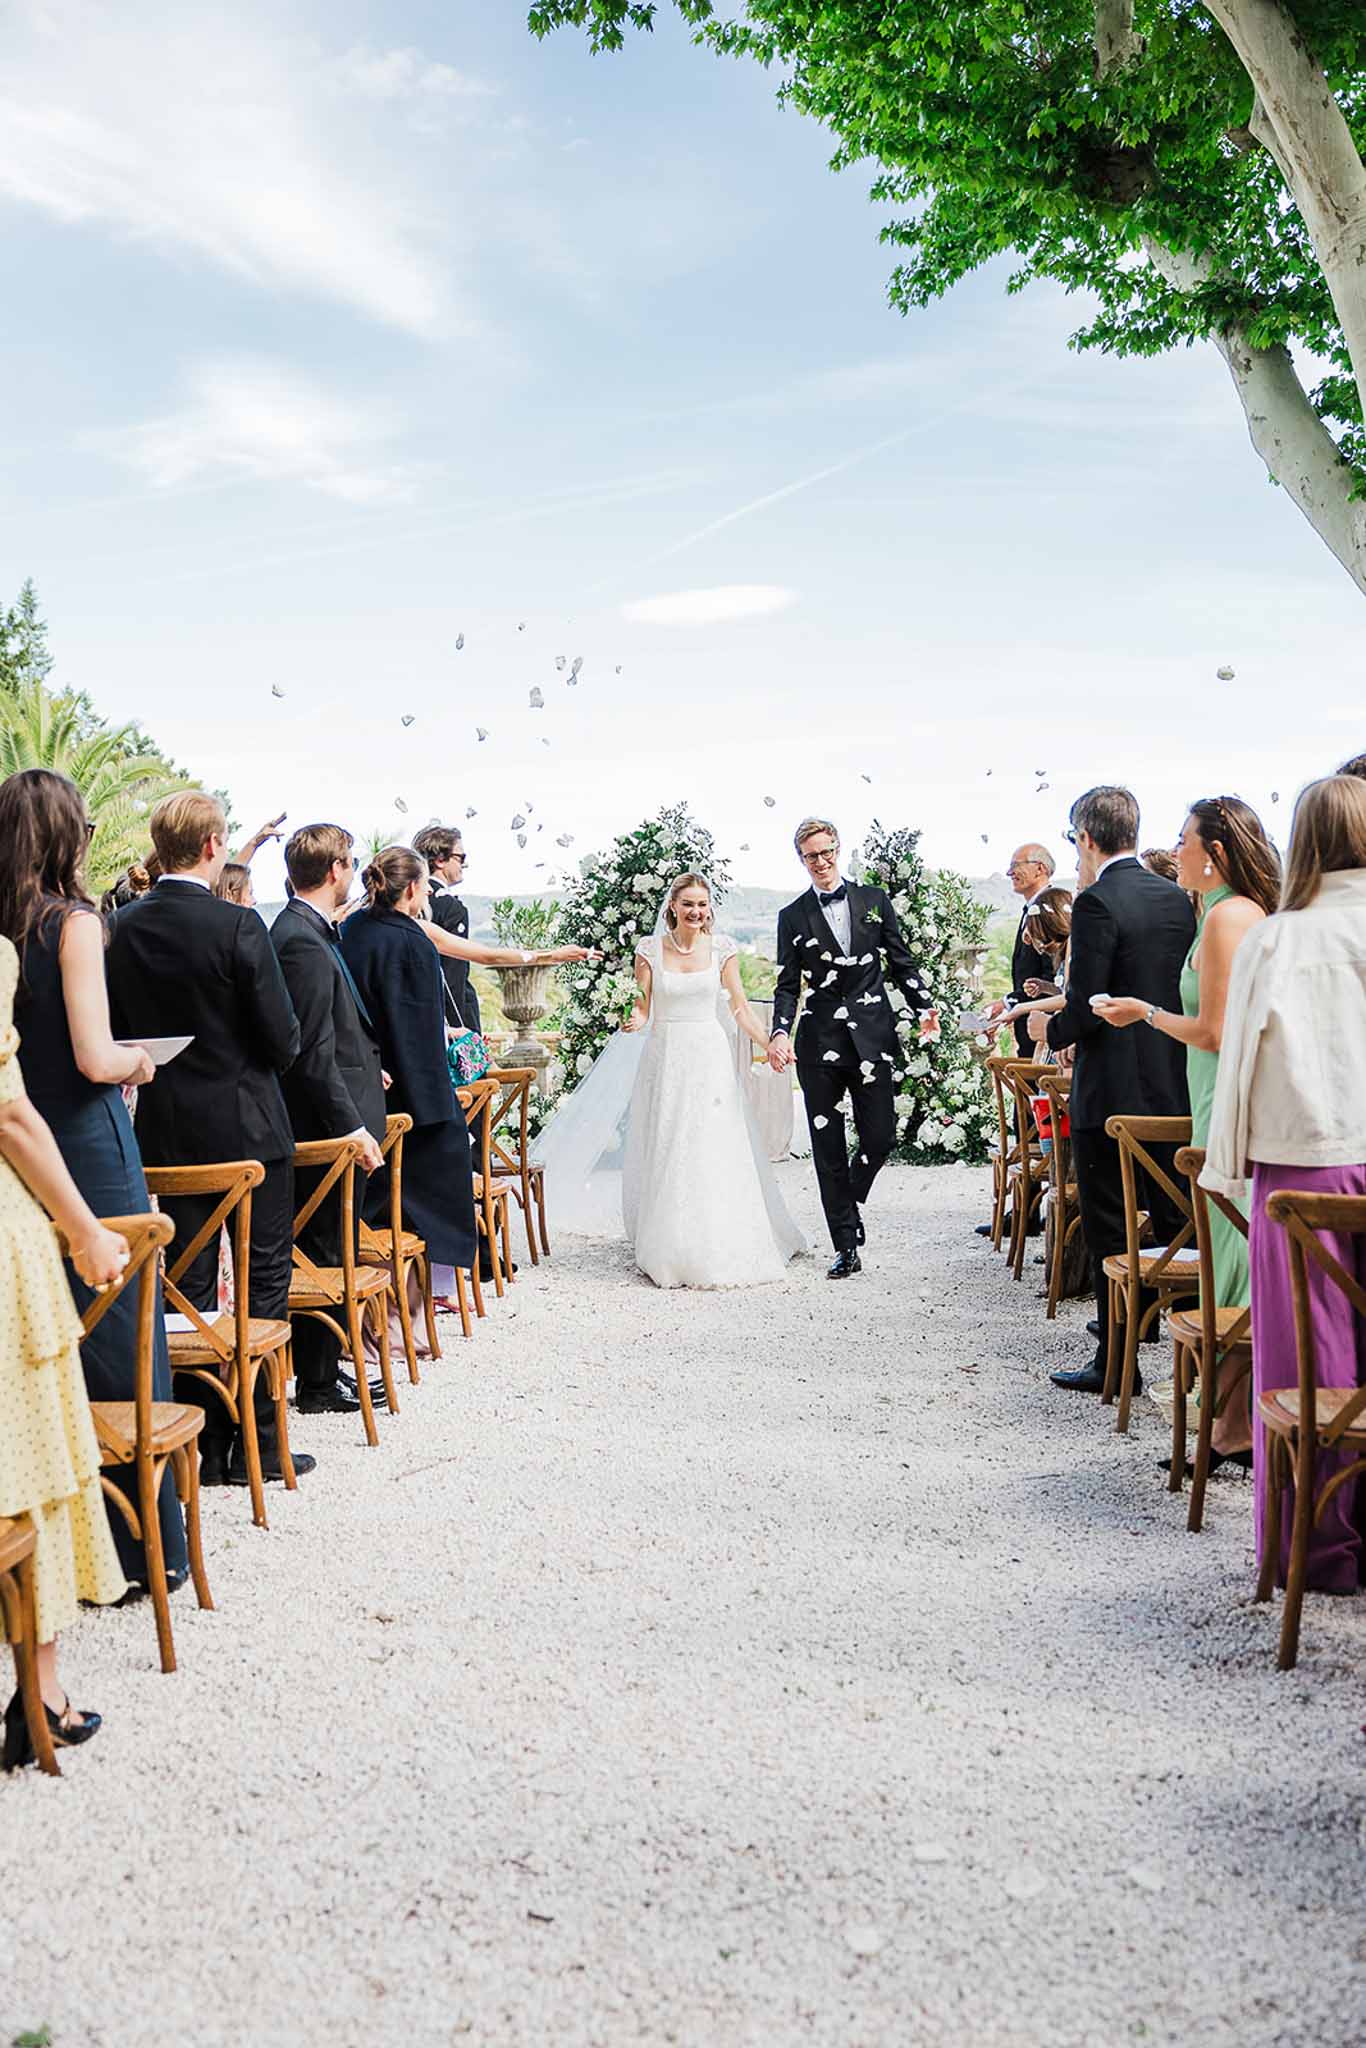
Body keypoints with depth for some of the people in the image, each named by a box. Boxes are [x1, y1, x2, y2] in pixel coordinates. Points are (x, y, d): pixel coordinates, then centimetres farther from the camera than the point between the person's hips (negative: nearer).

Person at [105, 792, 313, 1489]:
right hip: (247, 1128, -5)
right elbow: (282, 1039, -13)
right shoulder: (238, 927, -16)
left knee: (189, 1287, 11)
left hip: (165, 1131, 5)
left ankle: (206, 1447, 16)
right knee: (264, 1283, 7)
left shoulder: (121, 929, -1)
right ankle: (257, 1443, 10)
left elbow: (118, 1032, 6)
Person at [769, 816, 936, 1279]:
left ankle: (850, 1201, 30)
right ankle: (846, 1248, 10)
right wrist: (780, 1033, -12)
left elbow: (901, 963, 12)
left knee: (880, 1137, -2)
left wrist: (923, 1008, -1)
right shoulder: (793, 917, 6)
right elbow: (787, 986, 3)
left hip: (873, 1036, 1)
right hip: (820, 1043, 0)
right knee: (829, 1148, 2)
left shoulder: (875, 901, 8)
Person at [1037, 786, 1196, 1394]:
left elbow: (1086, 1009, -19)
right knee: (1176, 1221, 16)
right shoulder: (1178, 899, 7)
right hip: (1174, 1088, 7)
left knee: (1109, 1231, 2)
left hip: (1111, 1092, -7)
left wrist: (1051, 1029, 1)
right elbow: (1185, 993, 13)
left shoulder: (1097, 904, -16)